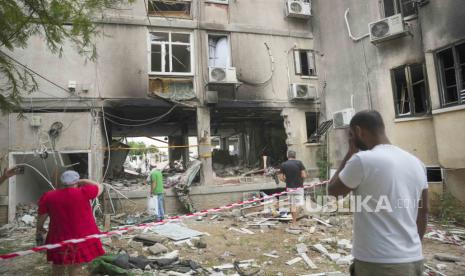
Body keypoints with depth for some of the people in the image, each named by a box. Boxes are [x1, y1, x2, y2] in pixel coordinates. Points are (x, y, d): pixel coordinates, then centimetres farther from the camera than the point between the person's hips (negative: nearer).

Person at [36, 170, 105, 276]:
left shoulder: (48, 197, -3)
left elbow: (41, 217, 8)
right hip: (82, 239, -3)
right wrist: (82, 181, 7)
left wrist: (39, 228, 27)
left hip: (59, 239, 4)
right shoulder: (83, 193, -14)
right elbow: (99, 187, 2)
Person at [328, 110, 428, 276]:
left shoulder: (363, 160, -17)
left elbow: (333, 190, -3)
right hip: (414, 260, 7)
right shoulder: (416, 163, 5)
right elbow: (423, 212, 13)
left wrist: (350, 153, 2)